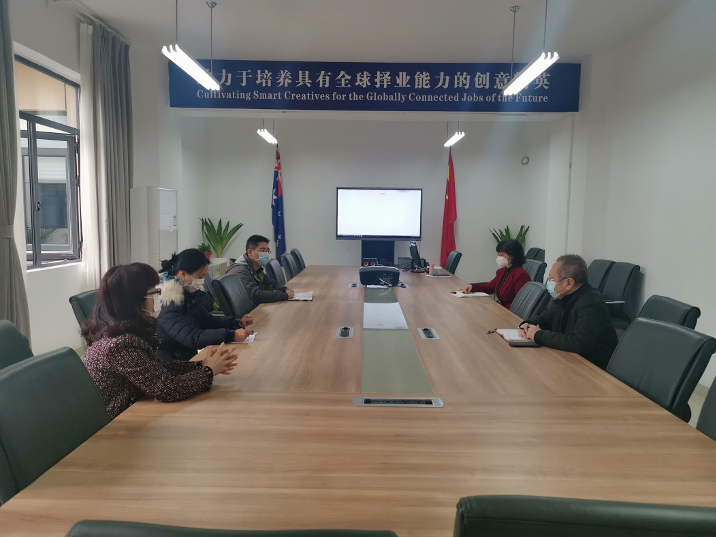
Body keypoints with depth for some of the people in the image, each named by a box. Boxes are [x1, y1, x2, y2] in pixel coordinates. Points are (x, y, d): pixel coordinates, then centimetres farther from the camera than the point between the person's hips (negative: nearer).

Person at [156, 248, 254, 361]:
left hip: (190, 356, 8)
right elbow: (192, 338, -30)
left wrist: (237, 322, 1)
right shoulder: (168, 304, -23)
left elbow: (208, 321, 14)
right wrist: (231, 335, -33)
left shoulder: (186, 294, 4)